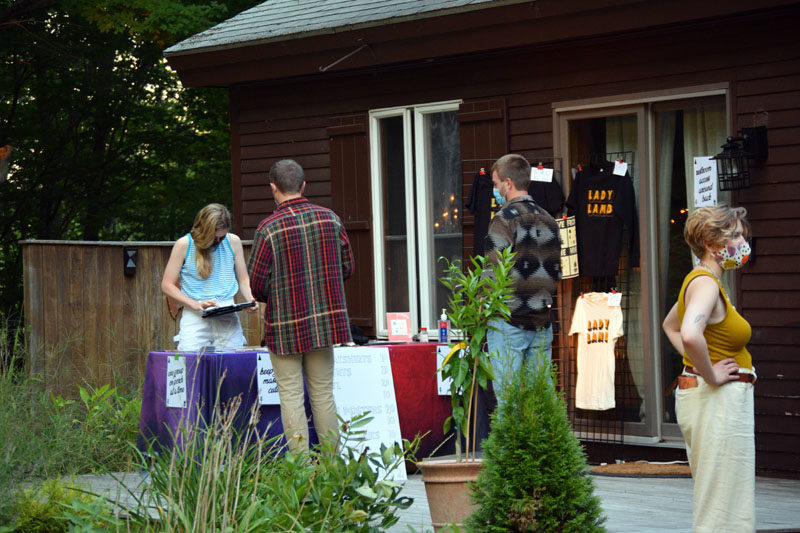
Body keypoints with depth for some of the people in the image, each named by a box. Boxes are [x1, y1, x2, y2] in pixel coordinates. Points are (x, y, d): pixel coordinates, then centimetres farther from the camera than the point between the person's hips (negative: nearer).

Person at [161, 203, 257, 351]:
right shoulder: (184, 245, -1)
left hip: (228, 317, 2)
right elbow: (167, 285, -1)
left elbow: (243, 279, 18)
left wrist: (250, 300, -4)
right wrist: (196, 305, -14)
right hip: (194, 317, -2)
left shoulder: (233, 242, 9)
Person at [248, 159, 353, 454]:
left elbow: (256, 283, -9)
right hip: (326, 319, 4)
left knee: (291, 396, 2)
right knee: (323, 393, 12)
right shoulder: (330, 218, 1)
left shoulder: (269, 228, -13)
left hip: (285, 324, -4)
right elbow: (347, 267, 8)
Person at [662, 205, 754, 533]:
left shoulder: (700, 280, 14)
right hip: (718, 398, -10)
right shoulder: (706, 283, -17)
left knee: (712, 503, 15)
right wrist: (710, 375, -21)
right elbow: (690, 334, -36)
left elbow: (670, 326, 31)